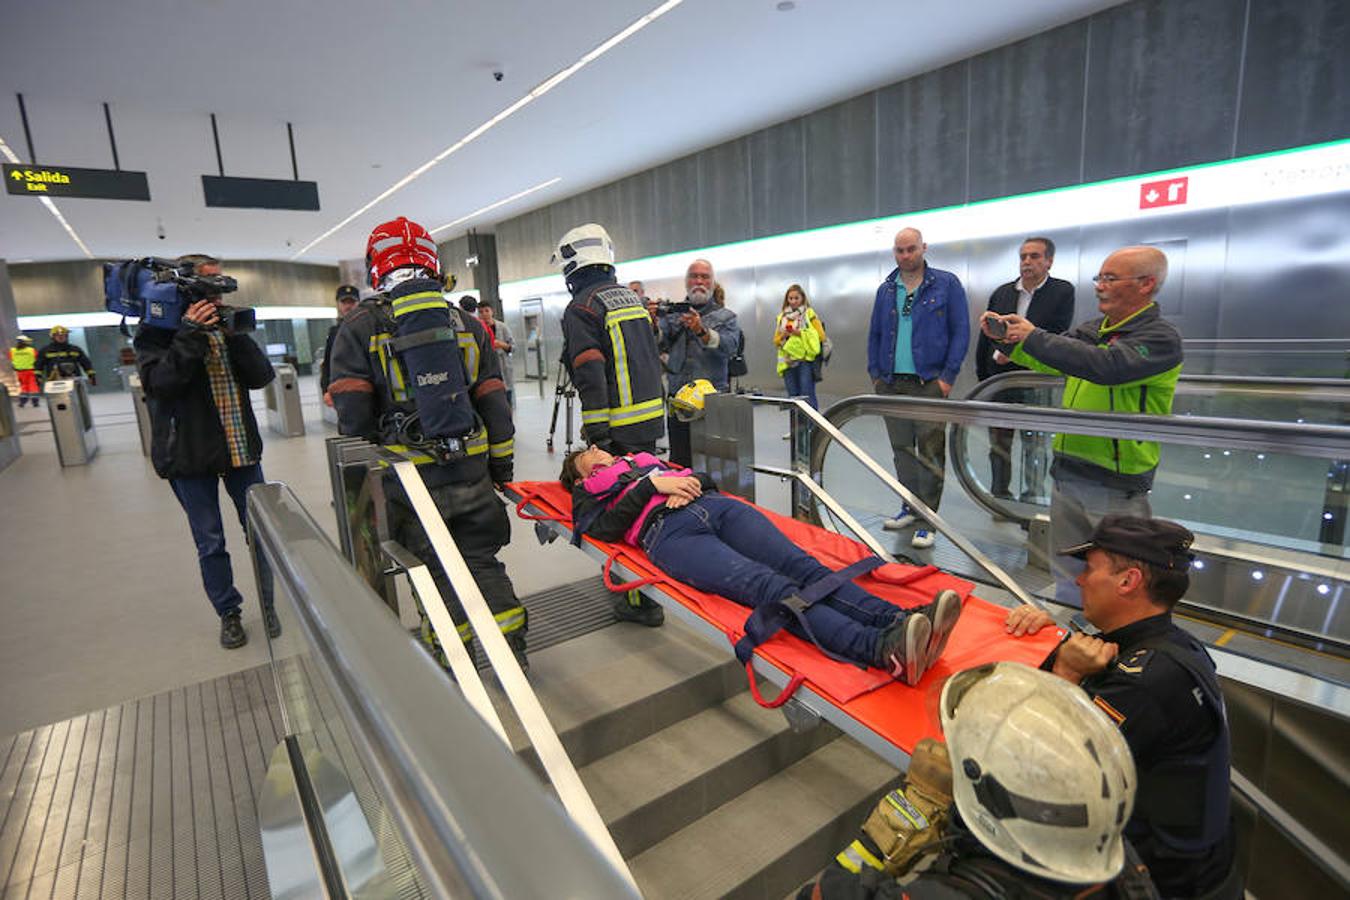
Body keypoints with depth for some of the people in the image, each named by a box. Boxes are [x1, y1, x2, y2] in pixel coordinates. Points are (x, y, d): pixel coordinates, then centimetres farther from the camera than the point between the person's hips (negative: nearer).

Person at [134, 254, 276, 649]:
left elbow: (262, 376, -4)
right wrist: (190, 335, -24)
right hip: (191, 455, -3)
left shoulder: (226, 325, 6)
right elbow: (159, 383, -19)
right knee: (210, 543, 8)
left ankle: (268, 605, 25)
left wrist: (236, 336, -17)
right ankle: (229, 614, 24)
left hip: (242, 448, 3)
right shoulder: (155, 334, -4)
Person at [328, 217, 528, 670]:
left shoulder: (359, 327, -3)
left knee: (436, 570, 11)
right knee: (482, 560, 14)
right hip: (472, 472, 3)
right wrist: (502, 466, 13)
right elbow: (494, 403, 6)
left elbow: (353, 417, -7)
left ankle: (457, 665, 20)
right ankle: (513, 654, 17)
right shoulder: (467, 324, 7)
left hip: (410, 477, -2)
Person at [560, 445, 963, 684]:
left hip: (716, 506, 6)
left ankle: (898, 621, -43)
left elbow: (706, 478, 29)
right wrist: (652, 484, -1)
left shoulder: (645, 459, 39)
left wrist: (689, 483, 6)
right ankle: (884, 650, -51)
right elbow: (606, 528, 2)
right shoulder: (588, 495, 27)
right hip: (670, 532, -5)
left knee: (802, 566, -23)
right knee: (772, 588, -31)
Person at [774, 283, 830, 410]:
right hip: (788, 362, 4)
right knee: (793, 397, 5)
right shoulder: (782, 316, 15)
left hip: (806, 359, -4)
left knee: (807, 396, -12)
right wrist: (783, 335, -6)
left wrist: (800, 333, -12)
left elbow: (821, 335, -2)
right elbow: (776, 341, 15)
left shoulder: (809, 314, 5)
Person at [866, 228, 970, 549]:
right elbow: (874, 334, 17)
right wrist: (875, 373, 7)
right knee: (901, 448, 11)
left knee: (930, 451, -3)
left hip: (929, 382, -4)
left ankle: (927, 520, 3)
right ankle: (910, 508, 24)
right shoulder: (886, 290, 13)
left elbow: (961, 331, -2)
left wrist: (948, 376, -10)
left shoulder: (947, 284, 1)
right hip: (892, 383, 5)